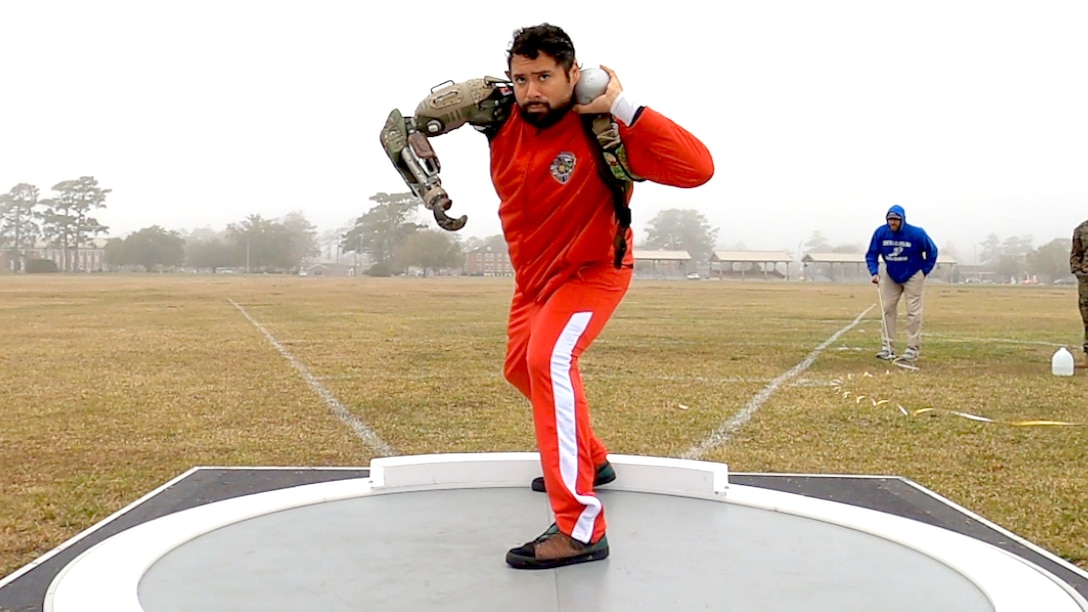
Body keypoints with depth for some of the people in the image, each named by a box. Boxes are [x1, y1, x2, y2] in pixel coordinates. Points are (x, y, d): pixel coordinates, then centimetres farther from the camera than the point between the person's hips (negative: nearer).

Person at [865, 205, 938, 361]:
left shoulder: (916, 234, -21)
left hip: (913, 276, -3)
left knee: (913, 311, -5)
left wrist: (925, 271, -5)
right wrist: (874, 272, -17)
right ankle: (887, 347, 6)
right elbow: (871, 254, -4)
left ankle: (913, 348, -1)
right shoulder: (880, 233, -15)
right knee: (887, 308, 1)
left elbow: (932, 251, -5)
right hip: (891, 276, 3)